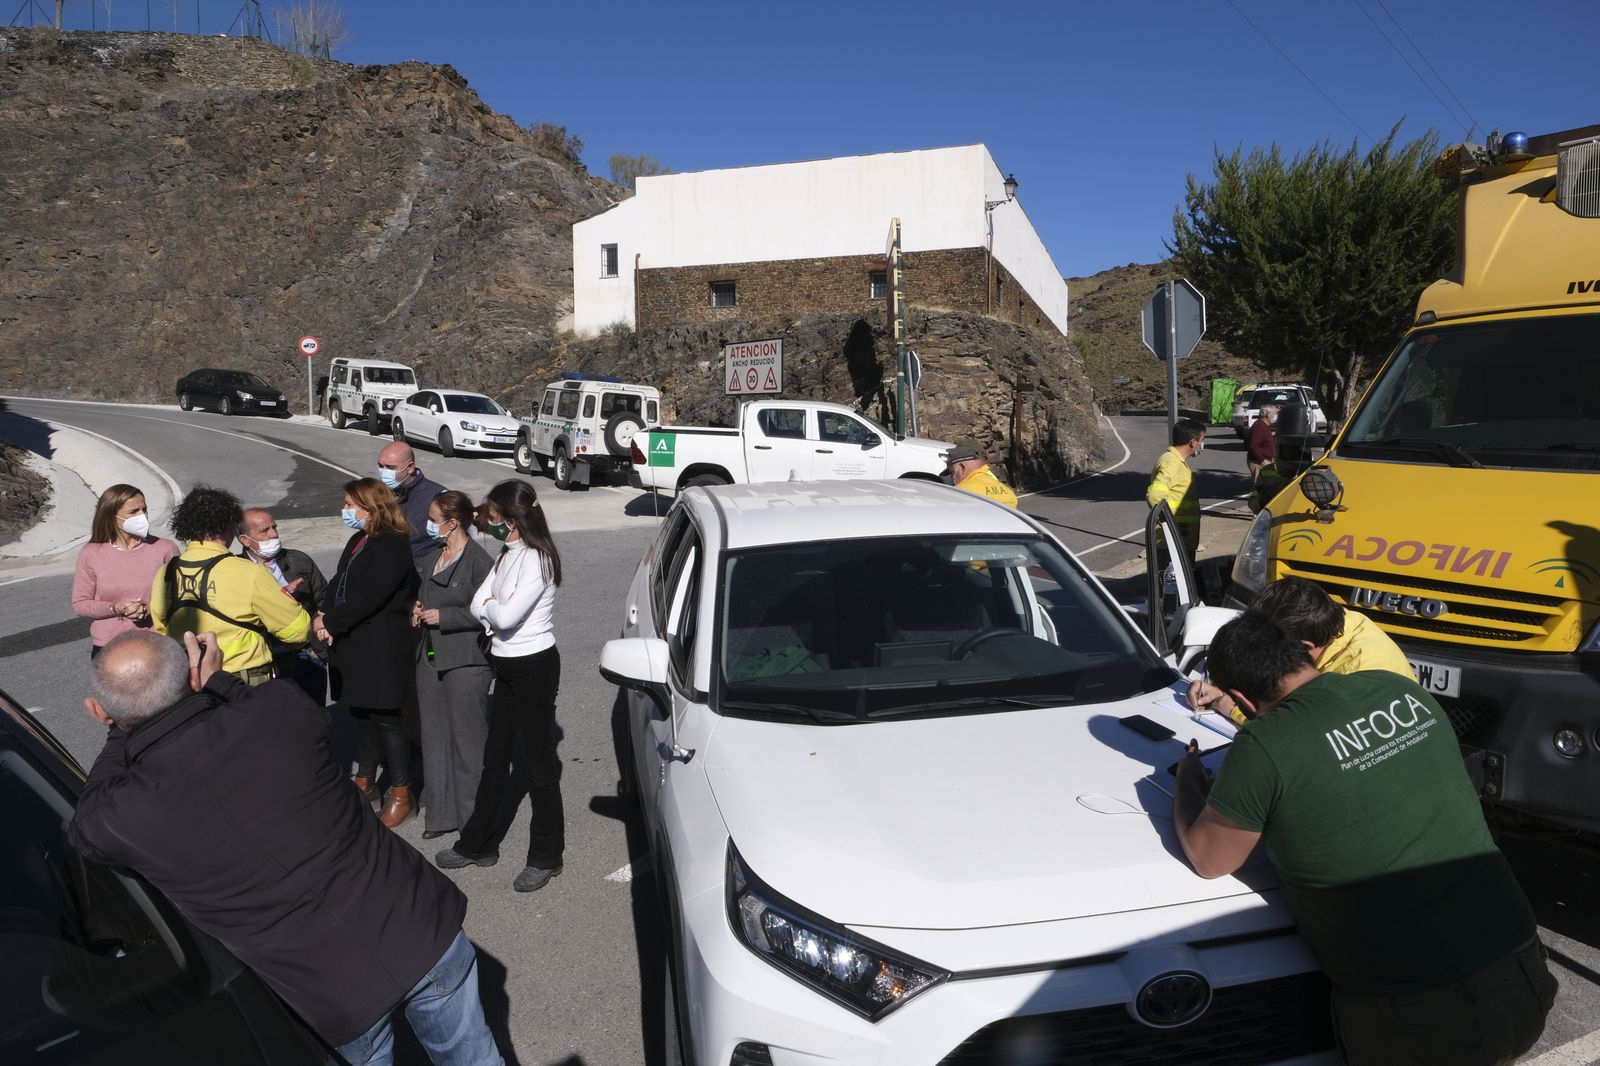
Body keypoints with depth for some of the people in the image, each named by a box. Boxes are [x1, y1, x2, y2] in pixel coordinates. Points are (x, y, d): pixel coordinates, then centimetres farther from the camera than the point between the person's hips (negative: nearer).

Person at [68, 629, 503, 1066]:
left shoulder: (116, 822, -15)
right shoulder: (279, 706, -14)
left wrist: (120, 733, 20)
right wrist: (216, 681, 13)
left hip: (336, 997, -1)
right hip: (425, 930, 2)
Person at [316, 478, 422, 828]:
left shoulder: (393, 546, -16)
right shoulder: (357, 542, 15)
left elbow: (368, 598, -21)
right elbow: (337, 586, 11)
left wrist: (331, 623, -14)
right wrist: (329, 622, -6)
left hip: (383, 649, -9)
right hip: (353, 645, 9)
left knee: (386, 719, -2)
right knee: (363, 715, 18)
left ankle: (401, 796, 9)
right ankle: (365, 783, 31)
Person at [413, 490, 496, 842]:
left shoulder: (478, 561, -14)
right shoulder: (431, 559, 13)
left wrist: (442, 617, -15)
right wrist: (418, 610, 6)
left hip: (465, 662, -8)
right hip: (430, 657, 9)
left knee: (468, 738, 1)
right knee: (435, 737, 13)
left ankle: (473, 815, 14)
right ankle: (441, 813, 24)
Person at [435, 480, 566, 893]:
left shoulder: (537, 560, -19)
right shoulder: (507, 555, 9)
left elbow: (506, 616, -25)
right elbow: (477, 604, 6)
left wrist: (491, 607, -5)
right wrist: (495, 608, -13)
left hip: (534, 667, -9)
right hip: (507, 665, 9)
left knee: (540, 762, 2)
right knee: (494, 757, 18)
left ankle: (546, 856, 15)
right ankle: (478, 843, 32)